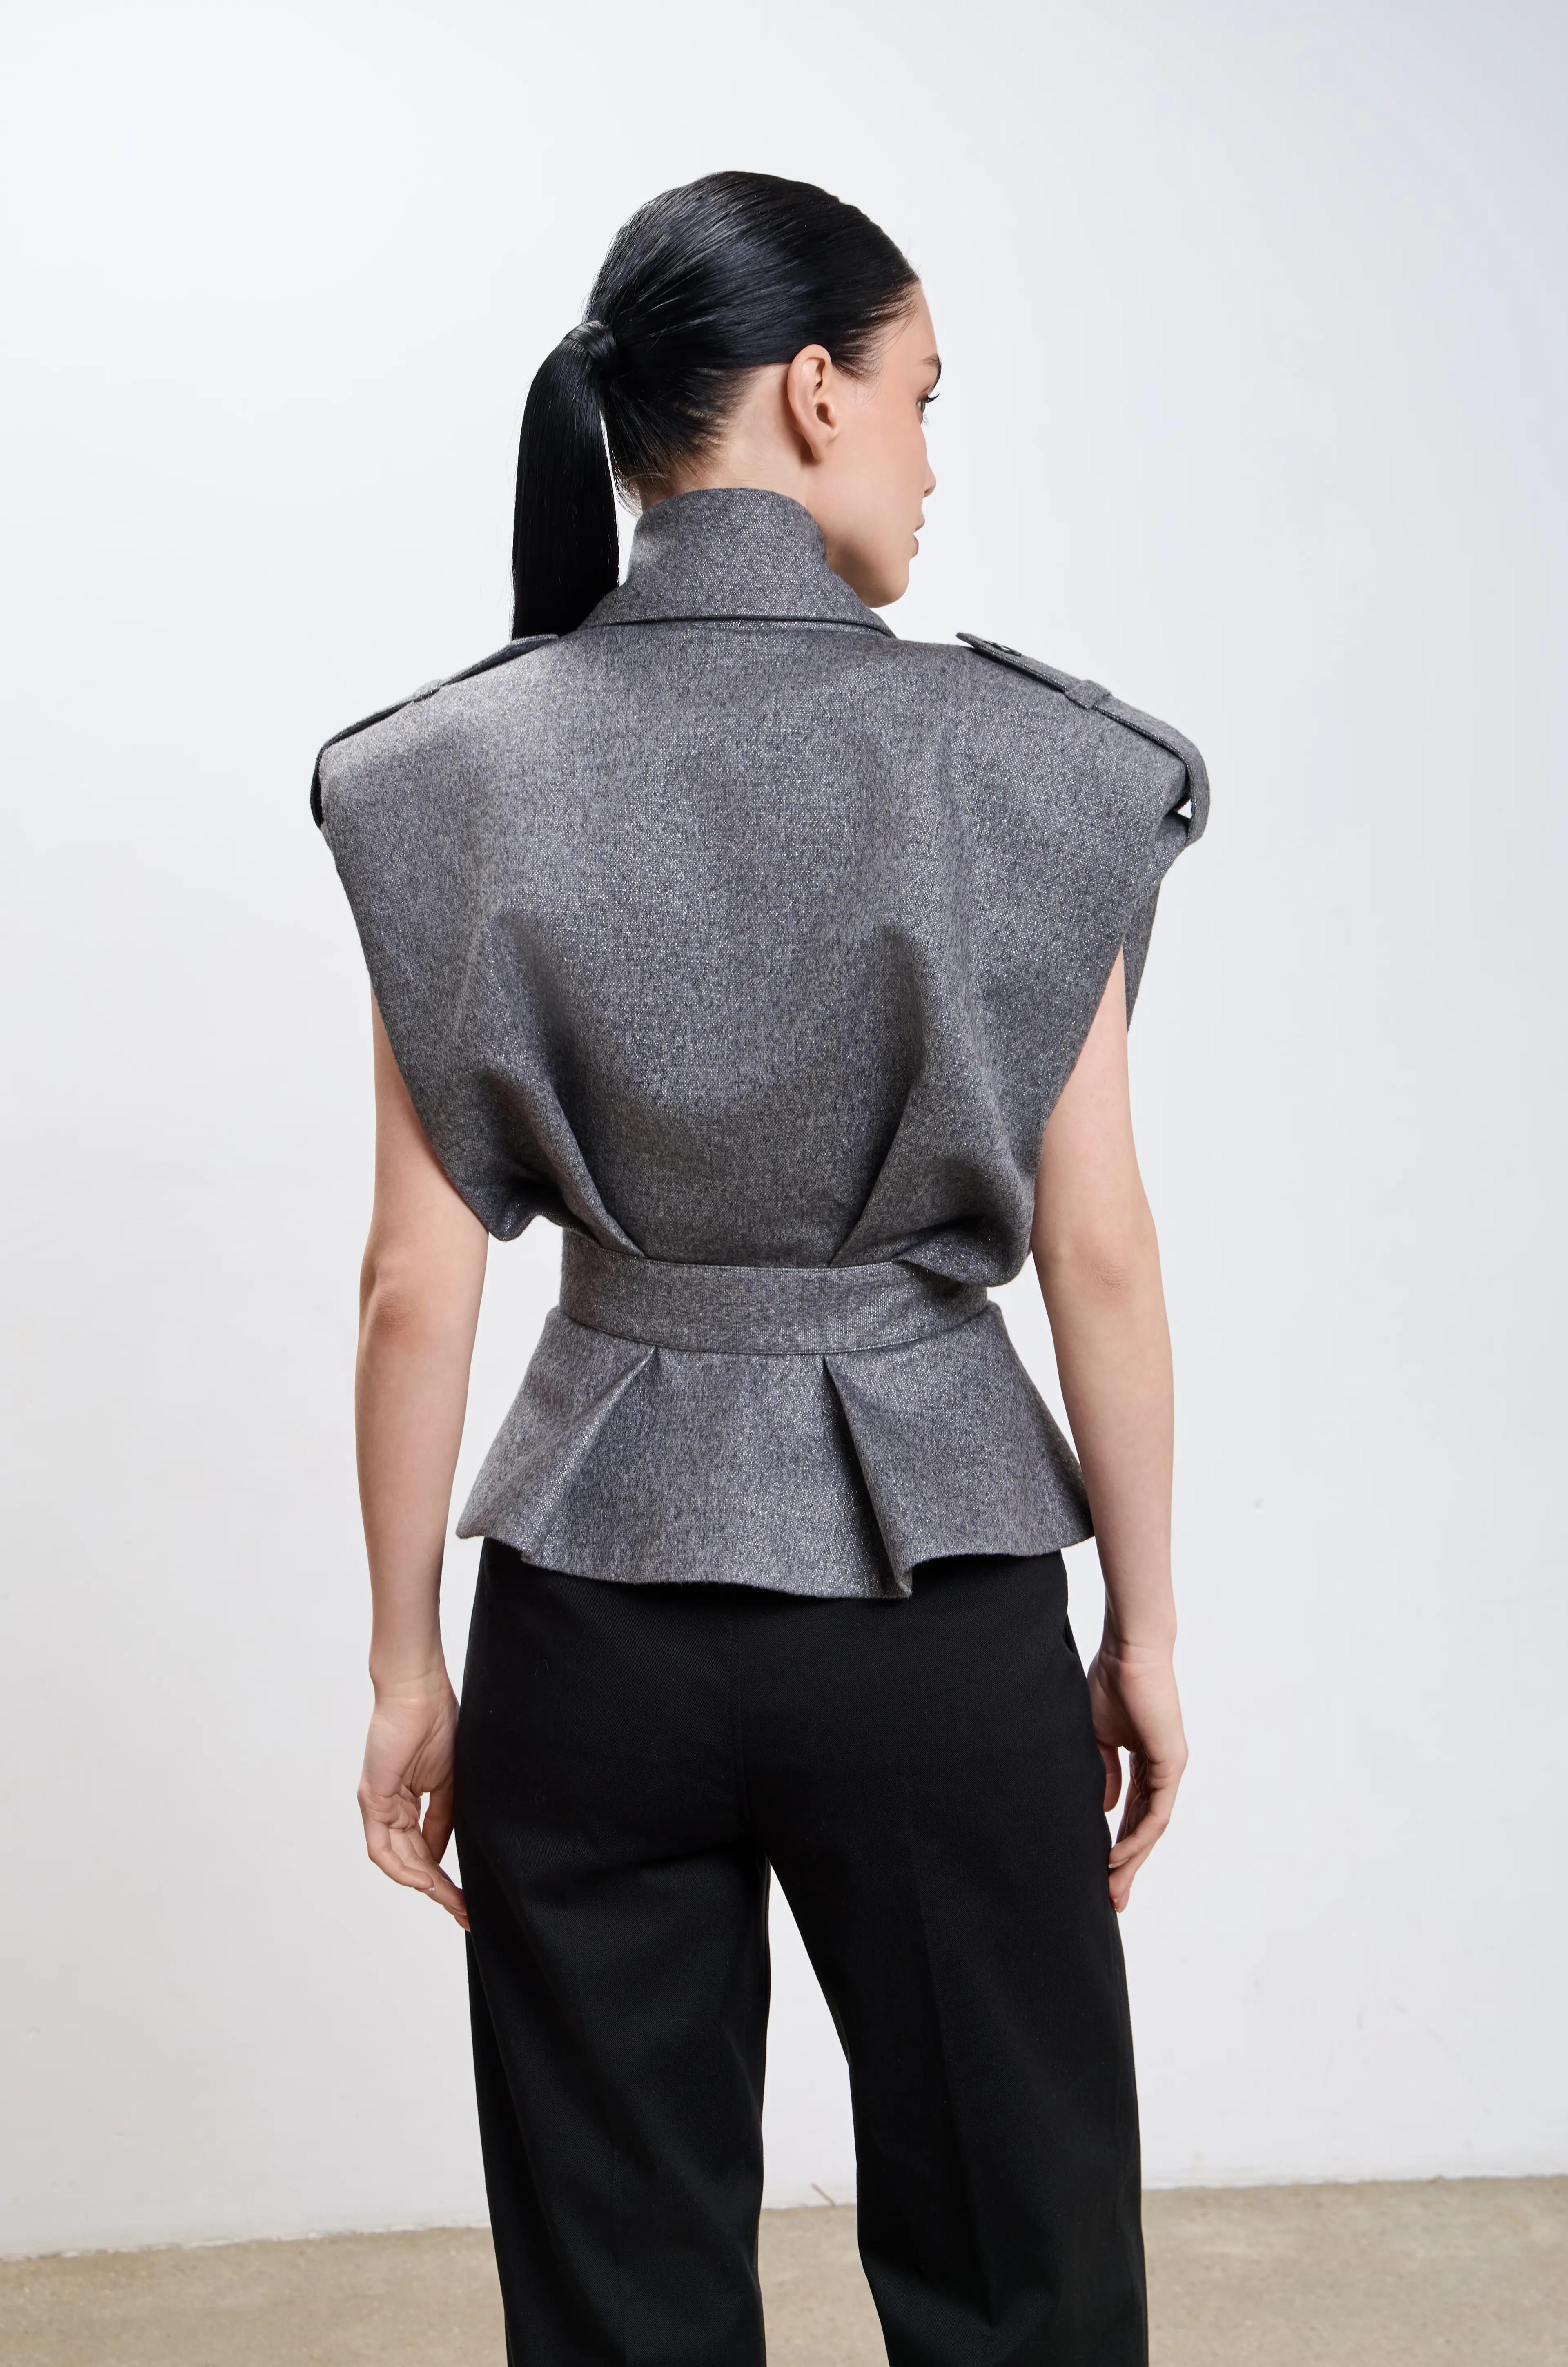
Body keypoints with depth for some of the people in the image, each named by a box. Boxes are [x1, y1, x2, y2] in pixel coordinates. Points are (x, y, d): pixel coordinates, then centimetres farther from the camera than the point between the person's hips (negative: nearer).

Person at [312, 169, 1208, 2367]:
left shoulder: (458, 780, -4)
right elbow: (1099, 1254, -7)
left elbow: (418, 1284, -4)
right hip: (938, 1593, -1)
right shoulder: (1028, 767, -9)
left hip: (597, 1599, 2)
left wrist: (408, 1661, 6)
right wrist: (1147, 1627, 5)